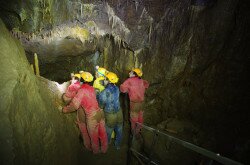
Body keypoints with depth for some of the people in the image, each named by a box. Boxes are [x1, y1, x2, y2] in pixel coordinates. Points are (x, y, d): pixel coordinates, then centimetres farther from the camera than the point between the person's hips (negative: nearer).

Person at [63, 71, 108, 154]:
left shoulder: (82, 90, -13)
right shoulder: (92, 88, 4)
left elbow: (75, 105, -14)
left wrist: (65, 109, 1)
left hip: (92, 116, -5)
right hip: (100, 112, 5)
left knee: (94, 136, 19)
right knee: (103, 133, 21)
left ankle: (95, 151, 42)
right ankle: (104, 149, 41)